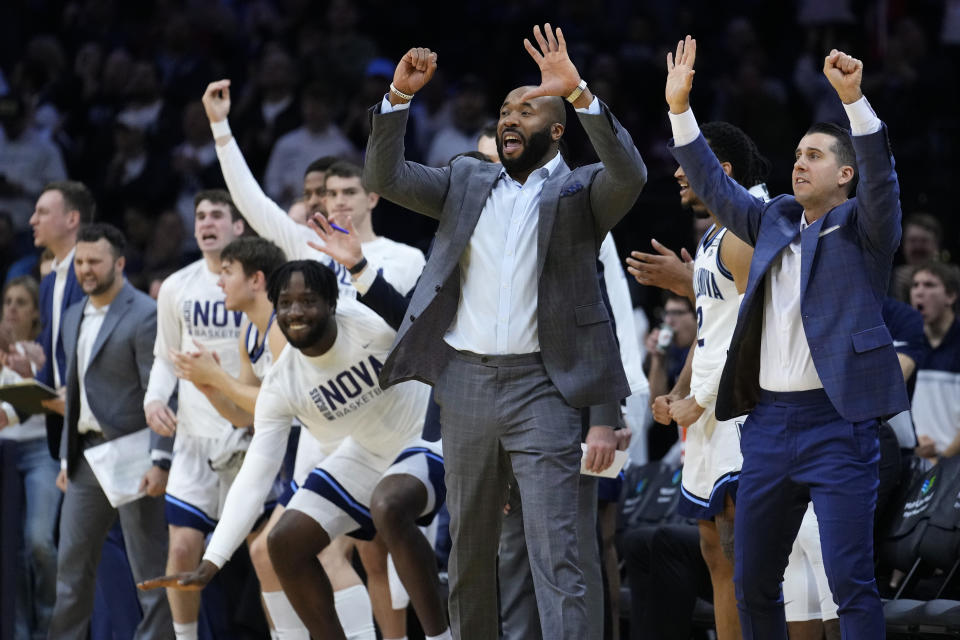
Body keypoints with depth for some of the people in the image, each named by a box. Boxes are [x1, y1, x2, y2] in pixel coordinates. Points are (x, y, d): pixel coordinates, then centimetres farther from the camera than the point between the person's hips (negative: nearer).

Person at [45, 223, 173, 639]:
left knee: (148, 566, -2)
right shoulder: (74, 317, 15)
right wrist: (66, 457, 19)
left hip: (131, 455, -8)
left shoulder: (145, 316, -11)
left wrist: (159, 460, -21)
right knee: (72, 562, 9)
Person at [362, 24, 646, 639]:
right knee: (469, 548, 13)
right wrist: (399, 95, -6)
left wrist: (578, 92, -26)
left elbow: (630, 175, -17)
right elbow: (385, 178, 7)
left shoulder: (579, 191, 3)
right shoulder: (466, 181, 15)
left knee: (555, 555, -11)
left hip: (541, 386, -4)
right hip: (466, 381, 4)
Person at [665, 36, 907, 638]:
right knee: (753, 583, 8)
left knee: (850, 581, -13)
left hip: (836, 423, -6)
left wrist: (853, 98, -30)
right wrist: (680, 108, 7)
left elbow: (881, 177, -16)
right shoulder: (775, 221, 17)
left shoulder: (863, 228, 1)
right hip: (768, 422, 7)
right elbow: (714, 186, 18)